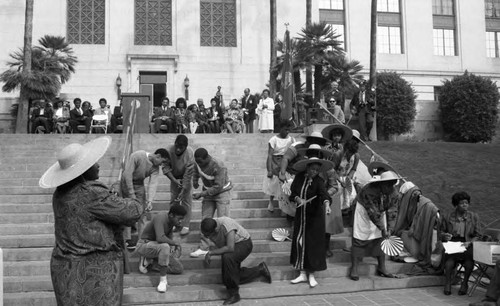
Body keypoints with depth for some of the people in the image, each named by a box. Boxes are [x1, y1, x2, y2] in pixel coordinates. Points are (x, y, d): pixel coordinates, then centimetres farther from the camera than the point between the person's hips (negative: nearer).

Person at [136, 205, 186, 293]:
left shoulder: (171, 220, 1)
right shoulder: (160, 217, -25)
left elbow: (169, 238, 10)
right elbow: (160, 238, -38)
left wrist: (172, 246, -12)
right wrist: (176, 243, -25)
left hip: (157, 248, 9)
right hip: (144, 245, -9)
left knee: (179, 269, -2)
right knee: (165, 246, -40)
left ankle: (147, 261, 3)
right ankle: (163, 279, -27)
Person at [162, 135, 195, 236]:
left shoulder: (189, 154, -33)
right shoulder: (170, 150, -26)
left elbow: (188, 175, -30)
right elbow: (166, 167, -17)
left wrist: (183, 191, -31)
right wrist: (174, 180, -26)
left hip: (186, 178, -3)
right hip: (174, 177, 3)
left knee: (186, 199, -6)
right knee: (174, 199, 5)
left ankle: (186, 226, 0)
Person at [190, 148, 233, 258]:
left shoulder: (219, 167, -31)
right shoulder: (199, 163, -11)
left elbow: (218, 187, -29)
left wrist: (202, 194, -30)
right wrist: (195, 181, 7)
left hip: (222, 192, -6)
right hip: (208, 192, 6)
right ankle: (204, 248, 9)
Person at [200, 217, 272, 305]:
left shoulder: (226, 225, -35)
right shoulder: (208, 228, -13)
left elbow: (230, 248, -41)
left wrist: (210, 253, -34)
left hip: (243, 243, -8)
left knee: (227, 258, -38)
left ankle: (234, 294, -26)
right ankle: (260, 270, 20)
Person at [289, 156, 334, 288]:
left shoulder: (319, 181, -15)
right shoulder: (299, 177, -4)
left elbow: (324, 193, -34)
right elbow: (292, 192, 5)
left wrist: (326, 203, -54)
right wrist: (297, 198, -15)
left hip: (315, 217, -4)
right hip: (301, 215, 4)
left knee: (313, 244, -1)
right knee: (299, 242, 6)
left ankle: (311, 275, 12)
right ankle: (303, 274, 18)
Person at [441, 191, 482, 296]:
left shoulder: (474, 217, 10)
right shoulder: (448, 216, 9)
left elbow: (478, 235, 8)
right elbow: (441, 232, 18)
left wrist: (469, 242, -11)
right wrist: (444, 236, -6)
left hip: (467, 245, 0)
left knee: (469, 263, -31)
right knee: (449, 262, -31)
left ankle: (465, 283, -4)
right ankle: (448, 283, -6)